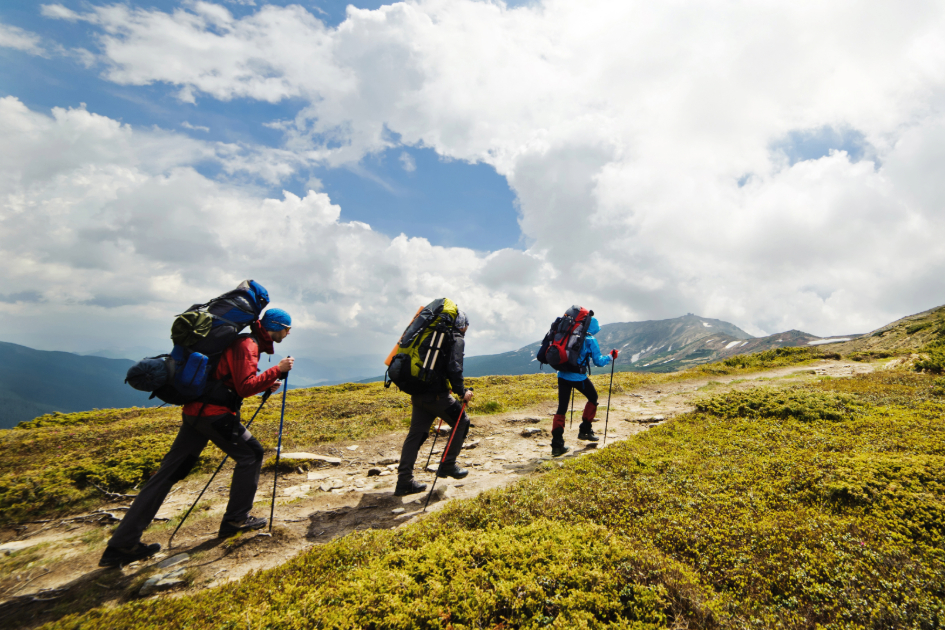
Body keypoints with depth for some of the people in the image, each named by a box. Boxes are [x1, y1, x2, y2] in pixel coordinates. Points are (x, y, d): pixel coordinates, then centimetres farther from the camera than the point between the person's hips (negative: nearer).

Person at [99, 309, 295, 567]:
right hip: (214, 413, -10)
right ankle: (236, 519, 8)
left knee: (169, 472, 8)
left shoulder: (245, 342, 20)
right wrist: (277, 370, -15)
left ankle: (122, 544, 12)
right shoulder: (247, 345, -12)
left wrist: (265, 385, 16)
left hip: (195, 410, 10)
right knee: (250, 453, 2)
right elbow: (245, 388, -19)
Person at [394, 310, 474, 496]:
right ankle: (447, 465, 15)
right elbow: (454, 368, -16)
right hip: (436, 394, -8)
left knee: (416, 434, 10)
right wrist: (461, 392, -7)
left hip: (418, 393, 8)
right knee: (461, 422, 12)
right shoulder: (457, 339, -3)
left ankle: (404, 481, 10)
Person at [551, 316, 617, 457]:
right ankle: (585, 430, 25)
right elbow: (598, 362, -3)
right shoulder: (590, 340, -3)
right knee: (593, 398, 23)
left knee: (562, 408, 6)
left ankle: (557, 444, -2)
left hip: (562, 375, 5)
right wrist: (610, 356, 13)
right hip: (578, 377, -5)